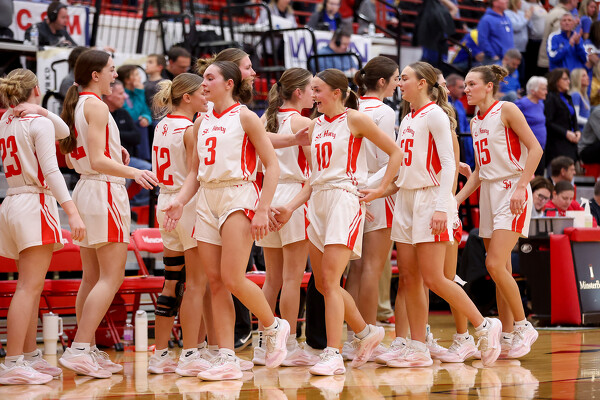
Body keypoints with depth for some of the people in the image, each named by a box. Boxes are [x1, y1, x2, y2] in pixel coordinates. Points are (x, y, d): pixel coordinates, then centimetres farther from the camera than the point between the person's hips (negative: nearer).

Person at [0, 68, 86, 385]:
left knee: (31, 287, 15)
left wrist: (42, 111, 2)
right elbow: (50, 171, -16)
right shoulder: (38, 122, -8)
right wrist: (72, 211, -20)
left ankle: (30, 356, 21)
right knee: (29, 286, -12)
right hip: (35, 204, -8)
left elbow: (63, 131, 20)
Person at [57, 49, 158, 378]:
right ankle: (79, 349, -17)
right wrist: (132, 173, -32)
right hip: (104, 190, -10)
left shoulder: (75, 106, 15)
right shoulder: (97, 106, -12)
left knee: (92, 278, 12)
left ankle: (87, 351, 13)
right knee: (111, 277, -10)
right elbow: (97, 160, -20)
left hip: (85, 190, 10)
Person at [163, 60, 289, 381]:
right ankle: (227, 359, 4)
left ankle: (274, 327, 12)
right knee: (215, 282, 2)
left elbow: (271, 165, -6)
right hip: (207, 200, 7)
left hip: (238, 197, -6)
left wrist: (263, 210, -14)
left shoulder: (244, 117, -4)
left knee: (232, 280, -13)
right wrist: (180, 201, 3)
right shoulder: (203, 122, 14)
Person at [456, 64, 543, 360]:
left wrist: (521, 186, -19)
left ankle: (523, 326, -5)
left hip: (511, 192, -8)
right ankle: (507, 336, 10)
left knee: (495, 265, -17)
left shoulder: (506, 110, -7)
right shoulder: (475, 123, 15)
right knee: (500, 271, 7)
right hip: (488, 192, 8)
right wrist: (457, 199, 11)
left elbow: (535, 149, -12)